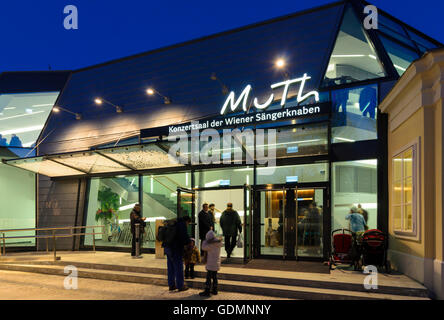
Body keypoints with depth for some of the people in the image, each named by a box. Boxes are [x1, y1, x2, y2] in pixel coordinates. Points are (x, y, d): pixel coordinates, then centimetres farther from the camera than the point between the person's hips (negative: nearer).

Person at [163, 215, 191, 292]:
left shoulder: (175, 223, 16)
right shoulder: (182, 225, -11)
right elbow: (185, 236, -20)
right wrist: (188, 242, 0)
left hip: (168, 247, 9)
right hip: (176, 249, -9)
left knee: (171, 268, 14)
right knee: (179, 267, 0)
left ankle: (171, 285, 21)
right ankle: (180, 286, 6)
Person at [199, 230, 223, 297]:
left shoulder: (211, 245, -21)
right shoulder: (218, 244, 2)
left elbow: (204, 247, -10)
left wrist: (205, 240, 1)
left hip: (211, 265, -8)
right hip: (216, 264, 8)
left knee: (208, 278, -4)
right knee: (214, 277, 17)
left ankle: (207, 292, -2)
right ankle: (214, 290, 23)